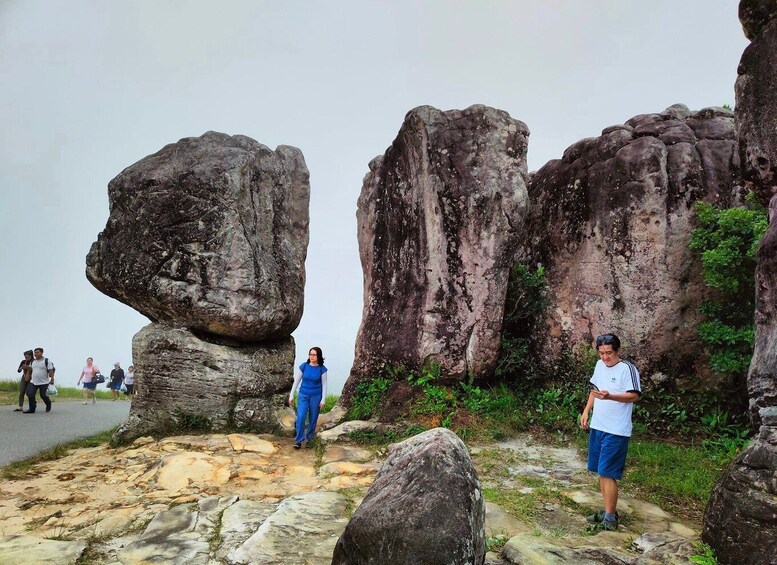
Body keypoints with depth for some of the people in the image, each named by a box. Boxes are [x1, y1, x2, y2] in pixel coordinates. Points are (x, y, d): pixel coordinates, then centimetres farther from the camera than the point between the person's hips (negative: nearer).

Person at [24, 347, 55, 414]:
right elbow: (30, 370, 23)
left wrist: (52, 379, -17)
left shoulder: (47, 361, -6)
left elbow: (51, 370, -10)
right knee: (30, 395, -7)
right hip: (33, 382, 5)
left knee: (43, 396, 2)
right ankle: (32, 409, 1)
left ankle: (48, 405, 30)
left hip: (44, 383, -5)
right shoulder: (32, 362, 10)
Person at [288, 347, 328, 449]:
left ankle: (309, 439, 24)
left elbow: (324, 385, -2)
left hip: (316, 397, 0)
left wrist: (323, 400, -6)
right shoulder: (303, 366, -5)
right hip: (303, 396, 0)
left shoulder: (322, 369, -7)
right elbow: (296, 381, 1)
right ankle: (298, 440, -2)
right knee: (300, 417, -13)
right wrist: (291, 395, 1)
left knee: (313, 419, 6)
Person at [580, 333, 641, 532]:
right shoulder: (600, 365, 10)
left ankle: (610, 519, 0)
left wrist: (609, 396, -32)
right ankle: (609, 511, 25)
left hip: (616, 431, -8)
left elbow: (634, 396, -18)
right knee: (601, 472, 13)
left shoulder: (627, 368, -13)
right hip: (597, 426, 8)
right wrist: (586, 411, 12)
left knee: (607, 474, -8)